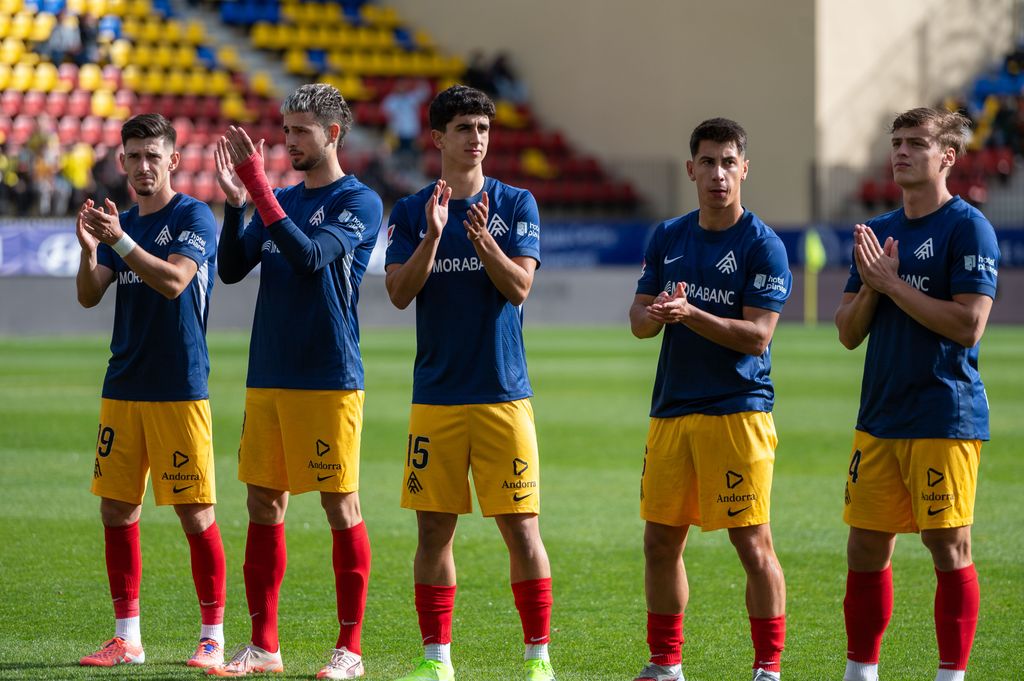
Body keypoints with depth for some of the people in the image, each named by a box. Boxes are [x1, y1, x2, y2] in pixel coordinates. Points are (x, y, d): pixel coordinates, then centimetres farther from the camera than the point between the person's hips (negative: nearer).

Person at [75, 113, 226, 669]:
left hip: (179, 389, -6)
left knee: (194, 512, -4)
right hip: (123, 388, 6)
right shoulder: (120, 222, 13)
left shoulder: (194, 217, -6)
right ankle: (127, 638, 13)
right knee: (116, 508, 6)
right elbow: (89, 296, 4)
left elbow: (173, 280, -21)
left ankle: (213, 638, 4)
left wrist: (120, 240, -29)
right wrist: (89, 248, -14)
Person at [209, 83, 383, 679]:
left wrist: (259, 186, -22)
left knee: (341, 507, -3)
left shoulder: (359, 202, -5)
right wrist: (236, 202, -7)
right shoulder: (280, 201, 14)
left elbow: (310, 256, -20)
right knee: (265, 505, 7)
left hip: (329, 380, -6)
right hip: (268, 378, 7)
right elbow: (232, 269, 7)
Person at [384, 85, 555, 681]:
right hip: (436, 395, 2)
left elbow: (519, 286, -6)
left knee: (521, 528, -4)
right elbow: (399, 292, -3)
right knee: (435, 529, 3)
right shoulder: (411, 212, 7)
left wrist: (482, 238, -22)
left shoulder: (516, 205, 4)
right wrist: (433, 235, -17)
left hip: (503, 391, -1)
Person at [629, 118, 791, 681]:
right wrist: (655, 313, -13)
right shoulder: (668, 237, 12)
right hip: (671, 410, 6)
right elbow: (638, 322, 10)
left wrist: (689, 314, -24)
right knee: (660, 542, 8)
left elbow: (756, 335, -13)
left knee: (753, 545, -6)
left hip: (738, 412, -6)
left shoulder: (763, 245, -5)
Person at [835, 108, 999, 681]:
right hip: (880, 418, 7)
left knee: (950, 548, -3)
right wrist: (871, 287, -6)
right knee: (866, 547, 8)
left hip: (946, 419, -7)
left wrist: (893, 283, -14)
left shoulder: (968, 228, -7)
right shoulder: (878, 233, 13)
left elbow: (969, 323, -17)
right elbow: (848, 333, 14)